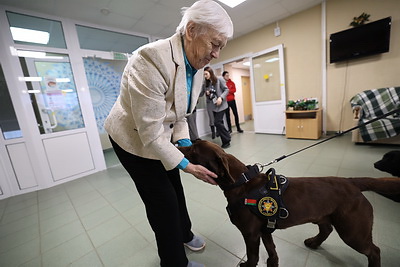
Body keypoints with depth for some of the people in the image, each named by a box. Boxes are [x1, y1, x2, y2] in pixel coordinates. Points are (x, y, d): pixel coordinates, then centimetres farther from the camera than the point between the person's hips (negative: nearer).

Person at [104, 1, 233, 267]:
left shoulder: (197, 67, -5)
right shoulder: (151, 58, -30)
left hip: (161, 135, 7)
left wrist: (185, 142, -10)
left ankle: (184, 234, 50)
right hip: (135, 138, -7)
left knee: (175, 187, 20)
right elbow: (150, 130, -31)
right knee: (162, 198, 3)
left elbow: (179, 113, 3)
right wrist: (186, 165, -24)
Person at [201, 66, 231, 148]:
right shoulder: (205, 82, 6)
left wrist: (221, 97, -18)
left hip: (221, 105, -5)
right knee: (219, 123, 8)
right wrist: (206, 93, -12)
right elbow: (201, 92, 8)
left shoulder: (219, 80, -5)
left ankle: (227, 140, 1)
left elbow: (226, 90, -4)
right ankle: (225, 140, 22)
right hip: (213, 105, 5)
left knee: (217, 122, -14)